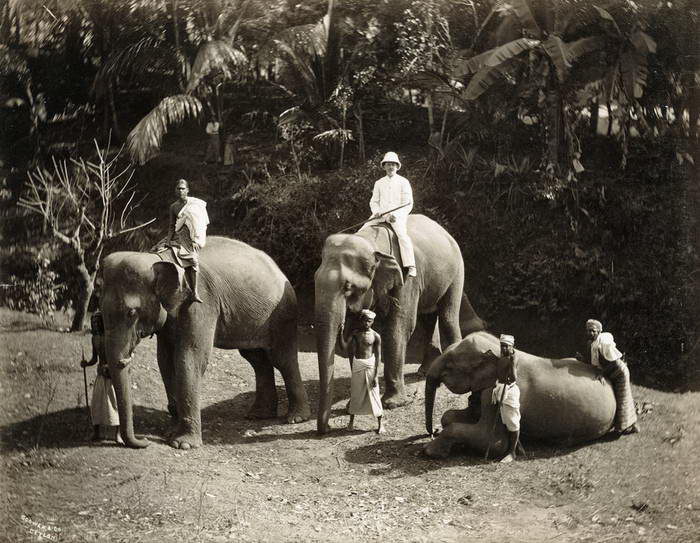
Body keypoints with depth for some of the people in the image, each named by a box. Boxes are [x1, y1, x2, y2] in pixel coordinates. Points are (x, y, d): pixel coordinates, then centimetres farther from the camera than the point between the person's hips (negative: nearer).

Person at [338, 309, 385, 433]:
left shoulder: (375, 336, -5)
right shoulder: (355, 334, 4)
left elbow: (378, 357, -6)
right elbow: (344, 347, -3)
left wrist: (375, 375, -11)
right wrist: (341, 332, -15)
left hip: (370, 365, -3)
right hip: (357, 365, 3)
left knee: (374, 395, 0)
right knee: (355, 394, 10)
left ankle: (380, 424, 11)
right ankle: (351, 421, 26)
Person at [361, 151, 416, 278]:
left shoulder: (403, 182, 6)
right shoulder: (379, 183, 18)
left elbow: (408, 203, 1)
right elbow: (374, 201, 19)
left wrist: (396, 215, -15)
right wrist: (376, 212, -4)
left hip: (397, 215, -5)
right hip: (381, 214, 5)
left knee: (402, 234, -31)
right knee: (362, 232, -13)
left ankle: (410, 267, -35)